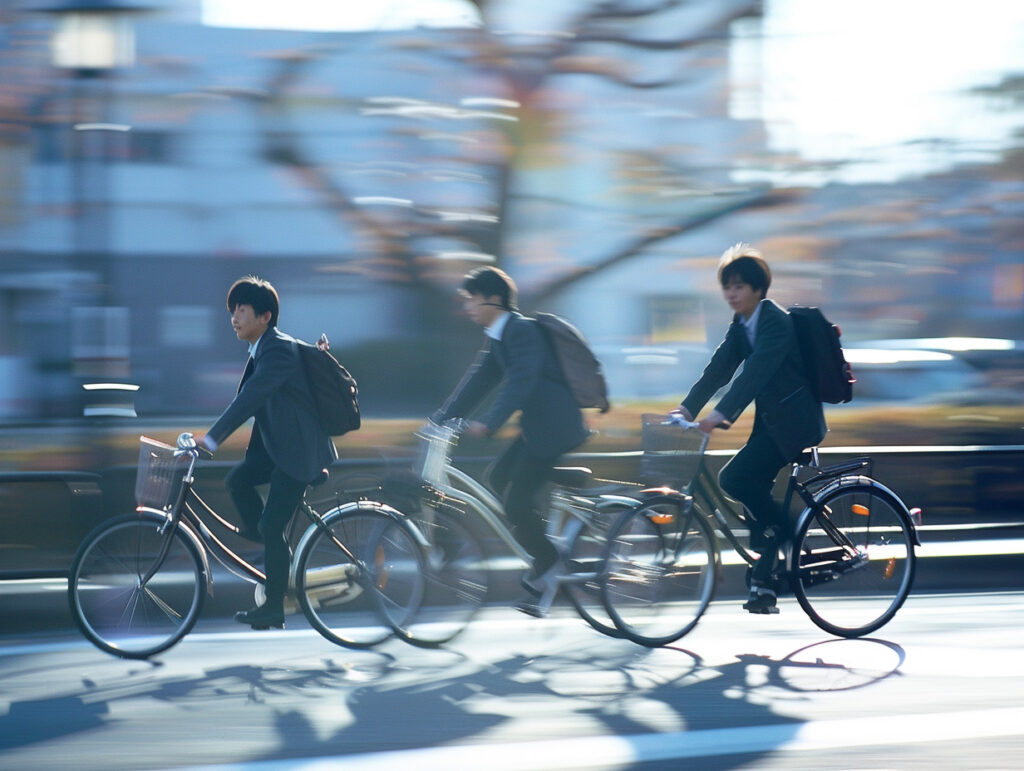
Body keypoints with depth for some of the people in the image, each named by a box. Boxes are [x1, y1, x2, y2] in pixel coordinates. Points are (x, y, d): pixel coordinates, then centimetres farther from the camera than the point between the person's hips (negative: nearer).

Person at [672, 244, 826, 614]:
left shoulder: (776, 321, -18)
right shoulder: (741, 325, 9)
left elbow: (756, 372, -29)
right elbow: (719, 368, 4)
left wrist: (721, 413, -38)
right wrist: (687, 408, -8)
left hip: (794, 420, -9)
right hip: (771, 419, 9)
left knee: (734, 478, -18)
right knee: (752, 488, 6)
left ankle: (777, 528, 4)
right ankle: (763, 585, 12)